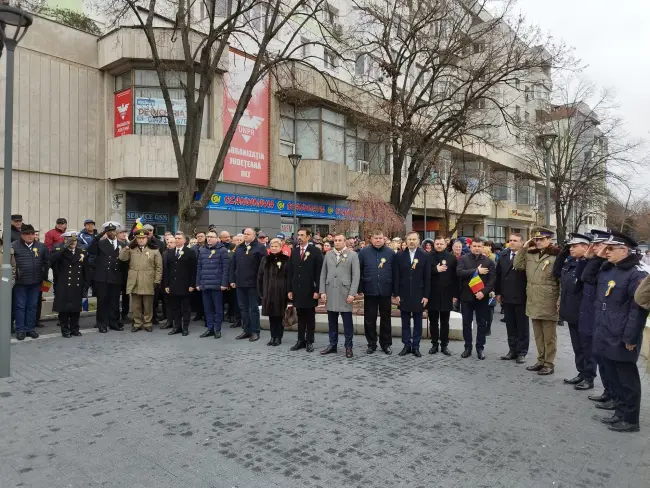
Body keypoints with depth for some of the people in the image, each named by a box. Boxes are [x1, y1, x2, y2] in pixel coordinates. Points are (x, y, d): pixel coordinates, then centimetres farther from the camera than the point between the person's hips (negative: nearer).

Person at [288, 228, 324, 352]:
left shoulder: (315, 251, -4)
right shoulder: (294, 251, 10)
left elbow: (319, 272, -8)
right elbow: (290, 272, 10)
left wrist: (317, 290, -13)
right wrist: (290, 289, 5)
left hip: (310, 290, -4)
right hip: (297, 289, 4)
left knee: (310, 317, 5)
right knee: (300, 316, 10)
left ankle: (310, 342, 13)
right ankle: (301, 340, 17)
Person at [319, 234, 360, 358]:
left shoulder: (352, 255, 0)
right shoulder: (328, 255, 11)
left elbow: (356, 275, -5)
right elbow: (323, 274, 11)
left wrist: (352, 293, -12)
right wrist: (322, 291, 2)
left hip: (345, 292, -4)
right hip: (330, 291, 4)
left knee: (347, 321, 1)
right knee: (332, 320, 10)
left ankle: (348, 346, 11)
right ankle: (332, 345, 21)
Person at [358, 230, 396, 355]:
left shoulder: (391, 253, 1)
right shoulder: (364, 252, 0)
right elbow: (358, 271, 1)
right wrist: (359, 289, -3)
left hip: (385, 291, 0)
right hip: (369, 291, 0)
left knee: (385, 318, 10)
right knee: (369, 319, 7)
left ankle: (386, 344, 22)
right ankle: (371, 344, 19)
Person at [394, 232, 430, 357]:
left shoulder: (425, 256, 1)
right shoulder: (399, 256, 3)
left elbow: (427, 277, -1)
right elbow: (396, 277, 1)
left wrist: (426, 295, -6)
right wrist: (396, 294, -4)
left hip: (418, 295, -1)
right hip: (404, 295, 1)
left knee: (418, 323, 7)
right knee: (405, 322, 8)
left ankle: (416, 346, 16)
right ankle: (407, 345, 17)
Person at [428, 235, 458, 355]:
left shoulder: (452, 258, 3)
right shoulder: (428, 257, 1)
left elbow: (456, 277, 1)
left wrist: (455, 294, -2)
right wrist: (436, 269, -17)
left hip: (446, 294, 0)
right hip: (432, 294, 0)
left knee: (445, 322, 8)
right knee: (433, 321, 8)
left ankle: (444, 345, 17)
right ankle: (434, 344, 18)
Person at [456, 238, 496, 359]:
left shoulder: (488, 261, 3)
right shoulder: (463, 259, 2)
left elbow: (492, 279, -4)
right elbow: (459, 272, -14)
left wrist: (484, 292, -16)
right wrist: (477, 271, -17)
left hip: (482, 297, 0)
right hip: (466, 297, 0)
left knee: (482, 324, 7)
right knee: (466, 323, 7)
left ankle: (480, 348, 18)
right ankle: (468, 347, 18)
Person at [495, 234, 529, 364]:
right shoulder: (503, 255, 6)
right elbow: (498, 274, 9)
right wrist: (498, 292, 8)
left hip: (521, 297, -5)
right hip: (506, 297, 5)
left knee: (522, 327, 7)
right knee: (510, 326, 13)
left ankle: (521, 352, 17)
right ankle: (512, 350, 23)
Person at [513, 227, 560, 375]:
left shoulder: (556, 256, -11)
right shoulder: (530, 255, 9)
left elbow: (562, 281, -11)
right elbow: (517, 265, 7)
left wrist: (560, 302, -14)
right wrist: (524, 249, 1)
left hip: (548, 304, -6)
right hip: (533, 303, 6)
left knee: (549, 336, 6)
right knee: (538, 335, 17)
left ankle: (549, 364, 16)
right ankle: (541, 361, 28)